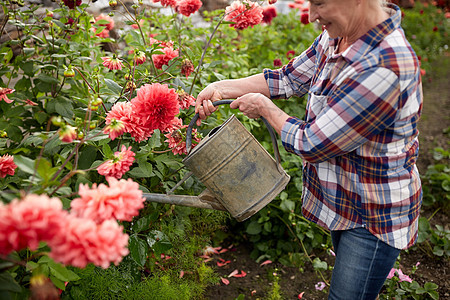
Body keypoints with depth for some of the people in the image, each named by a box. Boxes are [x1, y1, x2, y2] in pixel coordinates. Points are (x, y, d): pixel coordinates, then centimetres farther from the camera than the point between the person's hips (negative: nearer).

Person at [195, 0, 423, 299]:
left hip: (374, 217, -8)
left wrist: (264, 107, -11)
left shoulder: (385, 68, -35)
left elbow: (311, 145, -27)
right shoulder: (338, 36, -6)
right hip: (346, 200, 9)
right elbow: (291, 78, 7)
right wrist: (221, 88, 1)